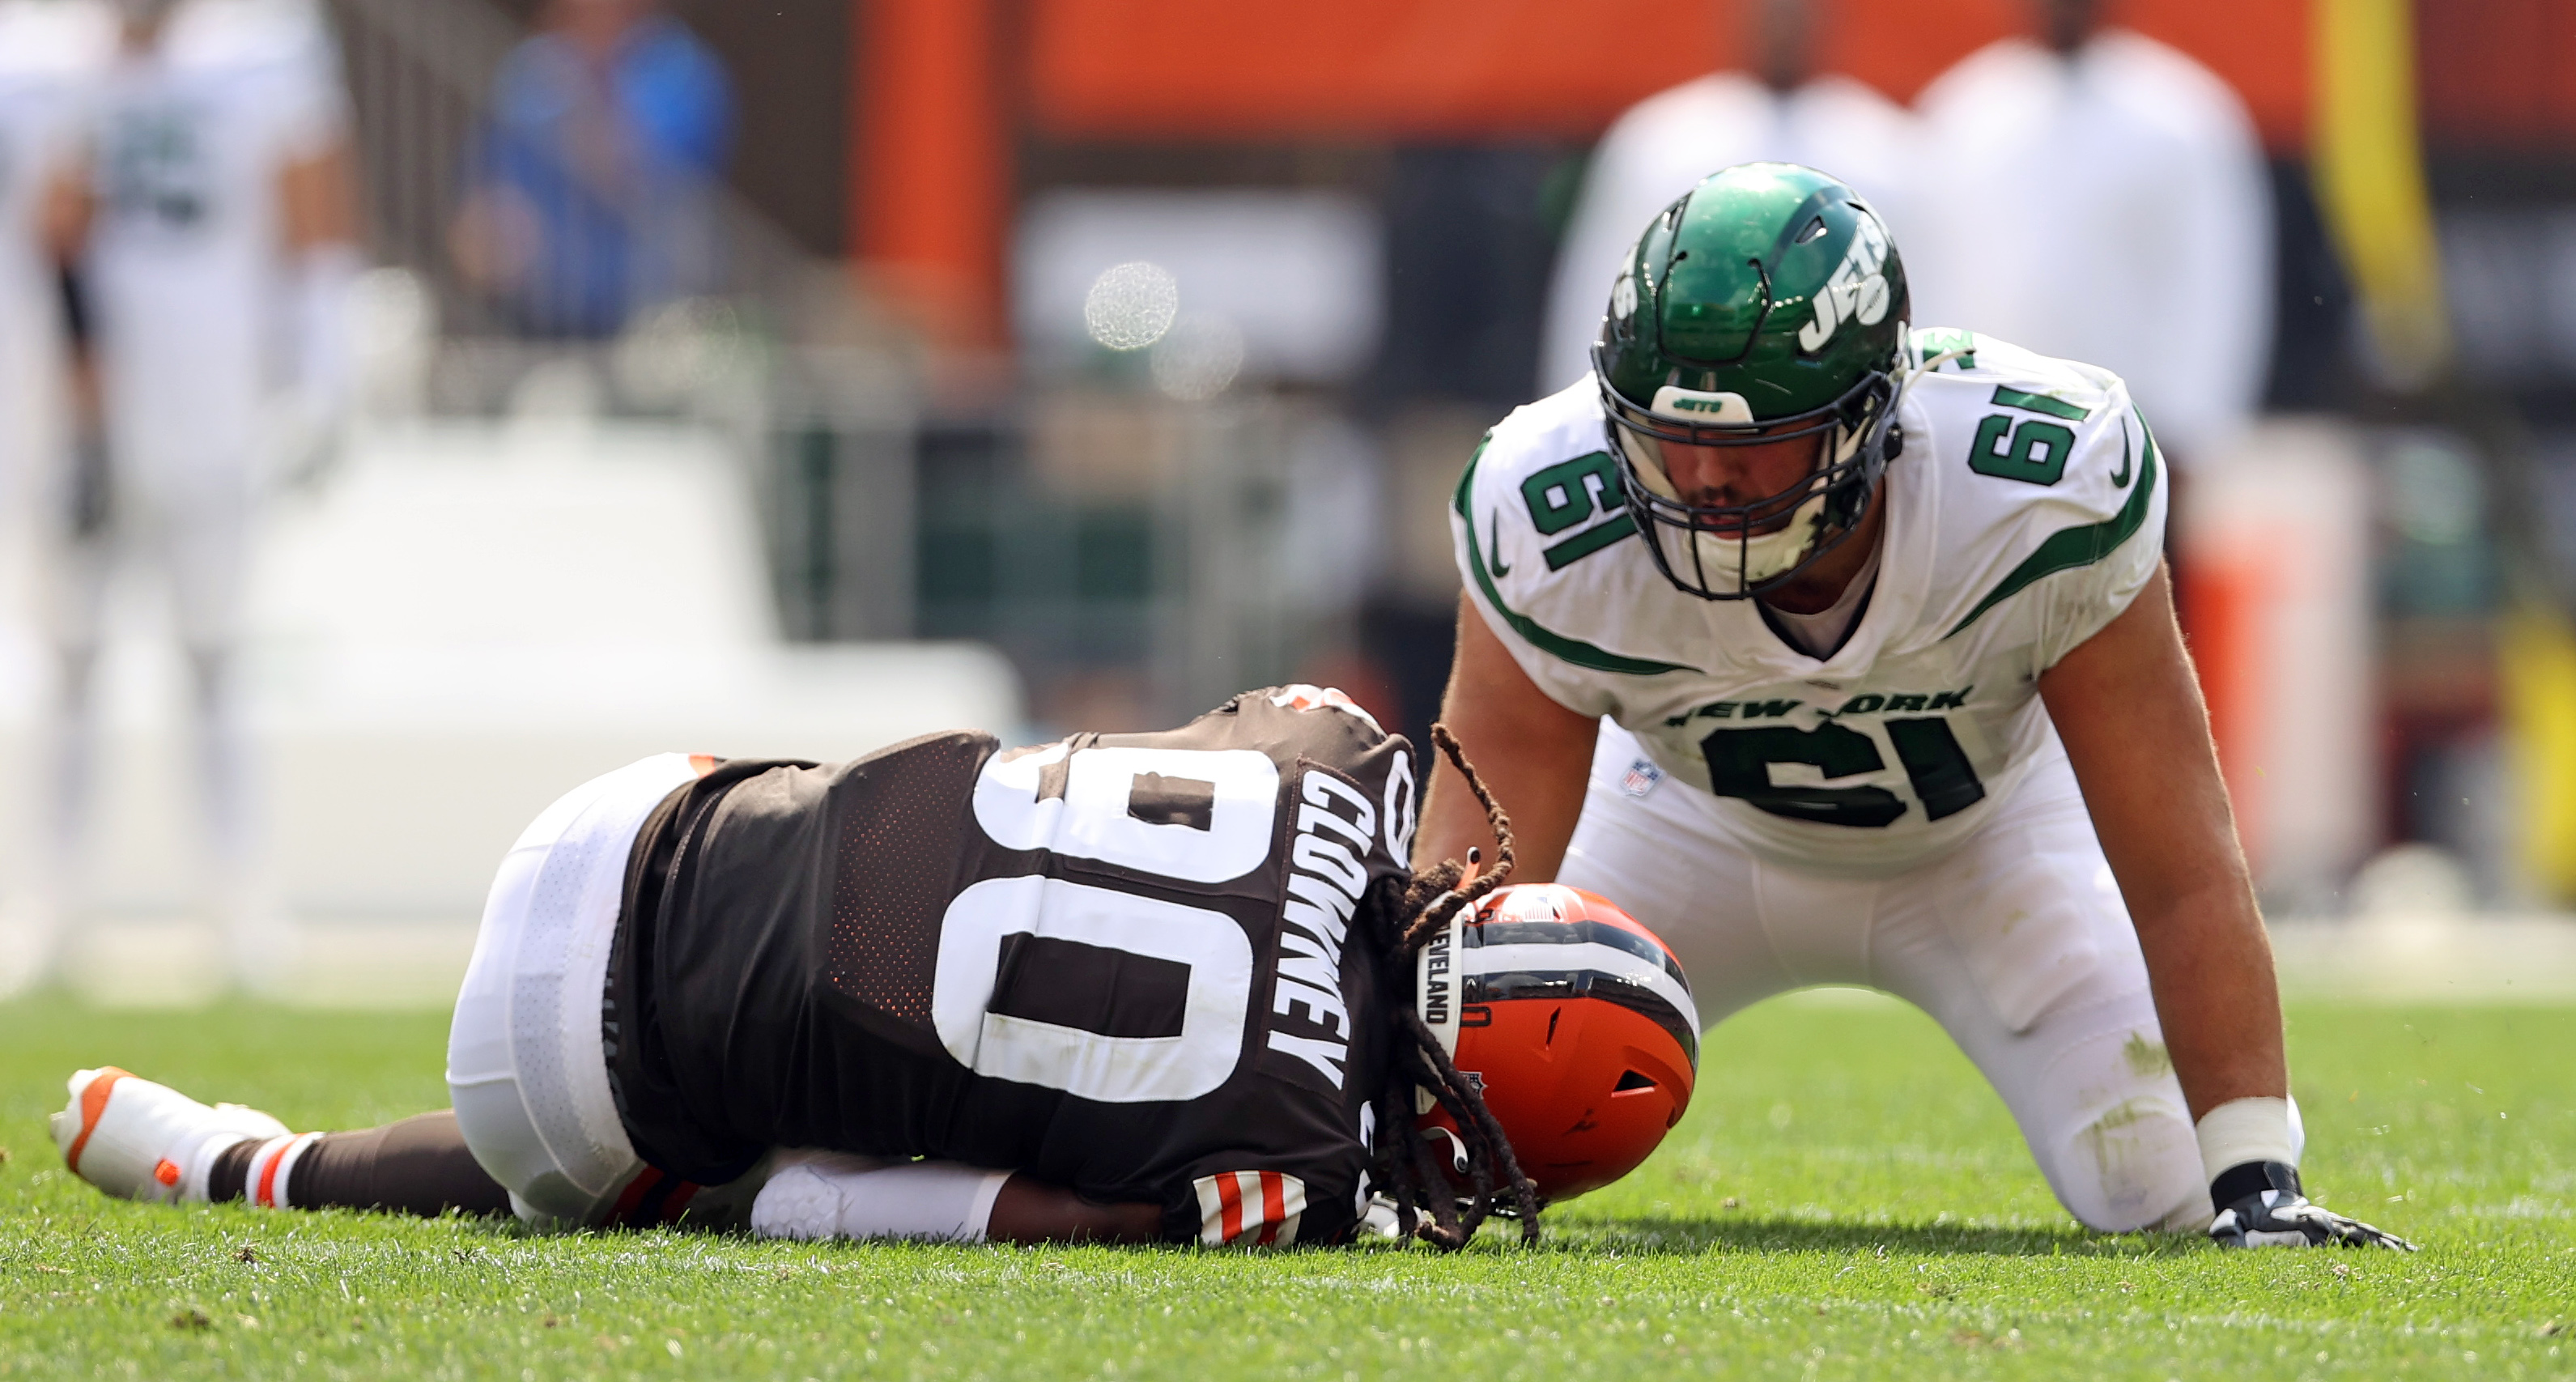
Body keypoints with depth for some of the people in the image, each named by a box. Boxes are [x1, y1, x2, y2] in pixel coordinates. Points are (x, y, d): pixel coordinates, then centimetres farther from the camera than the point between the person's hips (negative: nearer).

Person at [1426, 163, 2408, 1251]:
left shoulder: (2043, 492, -39)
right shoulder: (1549, 523, -37)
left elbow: (2184, 876, -32)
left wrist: (2255, 1184, -34)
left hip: (1989, 824, -1)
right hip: (1700, 827, 1)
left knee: (2180, 1190, -16)